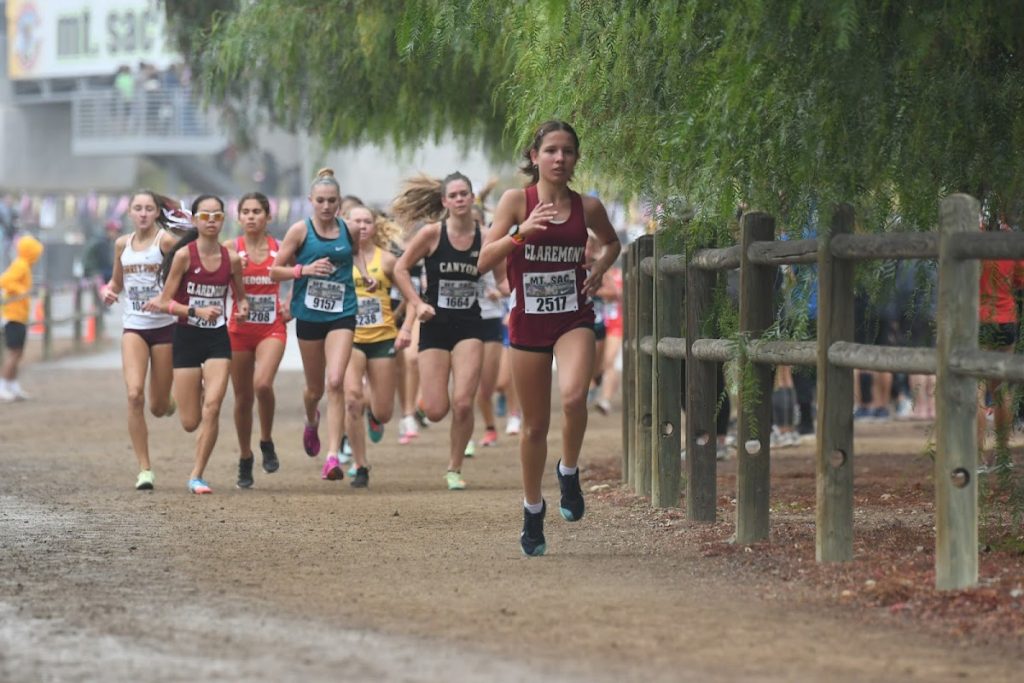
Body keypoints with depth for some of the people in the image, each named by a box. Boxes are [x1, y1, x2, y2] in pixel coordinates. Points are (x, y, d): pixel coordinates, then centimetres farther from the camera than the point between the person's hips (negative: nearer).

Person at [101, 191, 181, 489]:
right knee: (134, 395, -17)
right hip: (133, 327, 3)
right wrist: (109, 291, 1)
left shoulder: (166, 241, -8)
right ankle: (145, 470, -10)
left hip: (164, 327, -3)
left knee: (158, 407, 4)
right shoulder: (122, 244, 8)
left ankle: (167, 401, 45)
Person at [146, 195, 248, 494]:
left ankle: (197, 475, -4)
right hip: (187, 337, -2)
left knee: (212, 407, -16)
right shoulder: (184, 255, -9)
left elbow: (240, 295, 18)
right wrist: (196, 311, -22)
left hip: (218, 338, 2)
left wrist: (243, 306, -4)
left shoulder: (231, 259, 1)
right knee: (190, 422, 1)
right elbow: (166, 301, -8)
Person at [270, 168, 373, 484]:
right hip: (309, 313, 0)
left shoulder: (349, 231, 2)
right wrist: (304, 269, -18)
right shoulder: (300, 230, -4)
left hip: (342, 314, 0)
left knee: (335, 383, -17)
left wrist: (365, 274, 7)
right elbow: (275, 271, -2)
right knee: (315, 388, 13)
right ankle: (311, 422, 51)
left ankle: (333, 457, -20)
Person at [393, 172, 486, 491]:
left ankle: (454, 469, 7)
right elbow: (400, 269, 1)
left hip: (469, 326, 1)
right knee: (436, 410, -3)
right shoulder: (432, 233, -6)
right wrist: (418, 303, -9)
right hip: (435, 324, -1)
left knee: (463, 403, -12)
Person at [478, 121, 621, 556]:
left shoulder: (587, 207, 3)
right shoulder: (516, 201, -4)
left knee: (573, 396, -28)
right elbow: (484, 261, -11)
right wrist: (522, 232, -25)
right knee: (535, 424, 7)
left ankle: (569, 471, 0)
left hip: (574, 317, 0)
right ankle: (532, 512, 26)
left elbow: (611, 242, 25)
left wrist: (600, 268, 5)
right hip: (529, 319, 0)